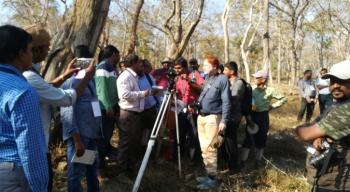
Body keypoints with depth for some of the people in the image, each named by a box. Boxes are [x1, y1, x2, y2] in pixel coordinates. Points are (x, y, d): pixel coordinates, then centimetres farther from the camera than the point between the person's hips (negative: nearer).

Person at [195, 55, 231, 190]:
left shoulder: (222, 79, -9)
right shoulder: (207, 79, 15)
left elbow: (226, 102, -12)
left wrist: (224, 121, -16)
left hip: (213, 117, -8)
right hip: (201, 117, 8)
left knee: (209, 148, -8)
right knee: (204, 148, 10)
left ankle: (212, 179, -1)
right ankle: (208, 174, 20)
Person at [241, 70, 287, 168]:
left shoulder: (270, 90, -6)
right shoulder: (252, 89, -2)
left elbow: (283, 99, 3)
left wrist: (272, 106, -1)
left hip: (263, 116, 0)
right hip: (252, 115, 1)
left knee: (261, 139, 9)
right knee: (248, 138, 1)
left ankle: (258, 160, 23)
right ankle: (243, 160, 7)